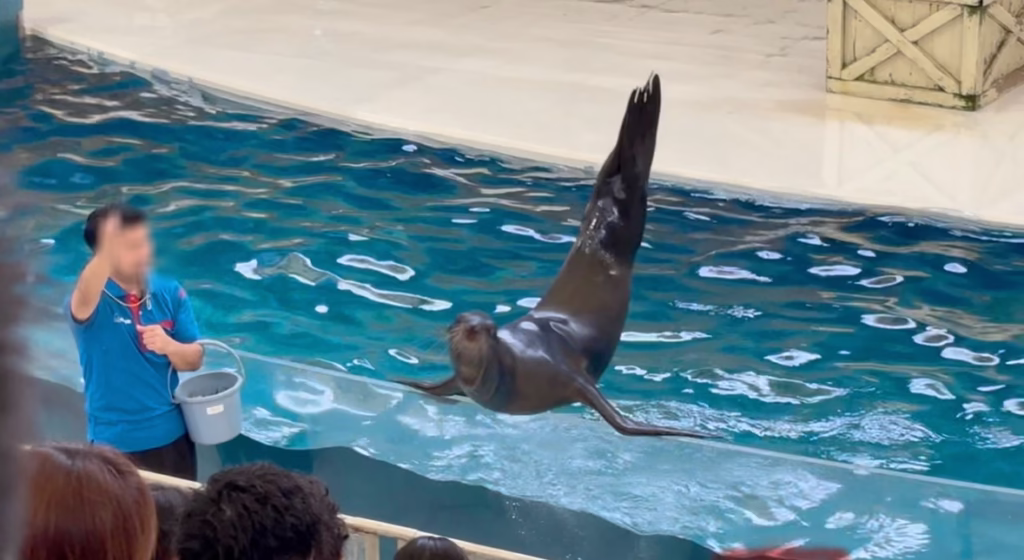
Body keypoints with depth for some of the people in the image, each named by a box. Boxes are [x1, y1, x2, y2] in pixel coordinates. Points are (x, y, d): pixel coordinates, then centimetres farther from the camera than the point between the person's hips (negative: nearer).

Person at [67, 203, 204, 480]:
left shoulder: (169, 293, -2)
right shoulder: (92, 301, -16)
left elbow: (194, 360, 2)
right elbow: (83, 302, -42)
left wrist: (169, 346, -21)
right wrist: (106, 254, -61)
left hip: (172, 435, 4)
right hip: (115, 443, -4)